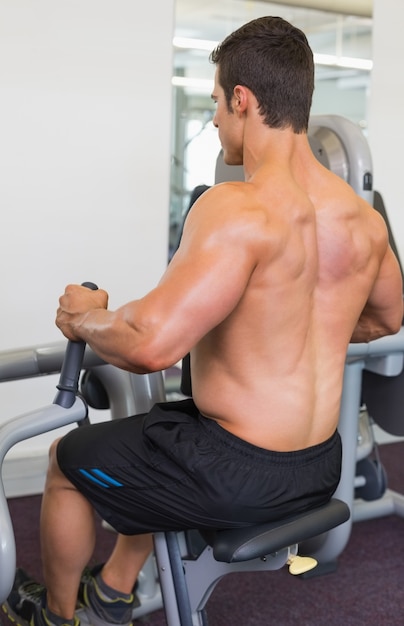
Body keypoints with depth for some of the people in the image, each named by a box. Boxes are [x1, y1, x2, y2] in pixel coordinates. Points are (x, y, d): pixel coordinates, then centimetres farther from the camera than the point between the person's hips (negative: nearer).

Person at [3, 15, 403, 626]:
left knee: (67, 461, 18)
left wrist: (86, 318, -11)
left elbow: (150, 345, -32)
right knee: (155, 431, 34)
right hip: (320, 468, 8)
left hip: (236, 476, -8)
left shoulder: (239, 210, -25)